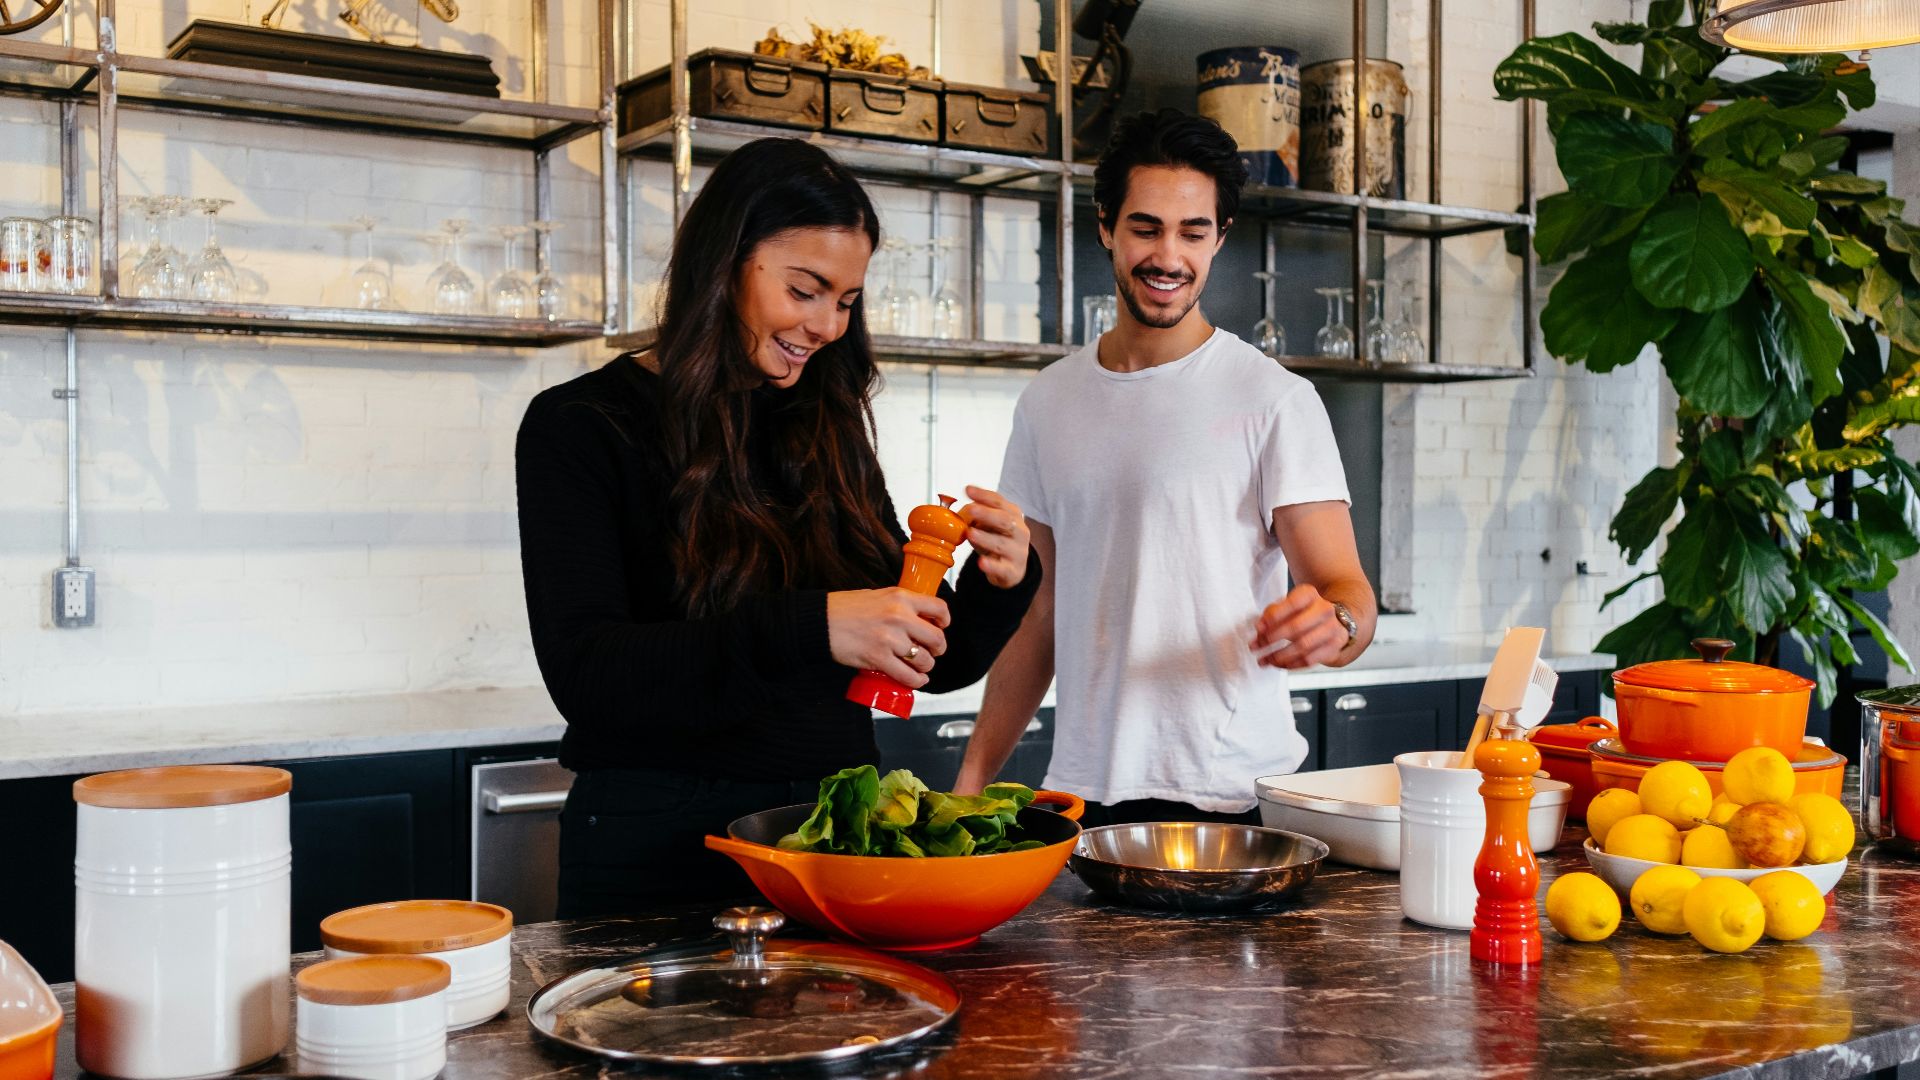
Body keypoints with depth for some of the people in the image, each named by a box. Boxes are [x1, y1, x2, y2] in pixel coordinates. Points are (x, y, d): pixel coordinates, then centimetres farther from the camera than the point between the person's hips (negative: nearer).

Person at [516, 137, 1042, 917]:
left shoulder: (828, 432, 8)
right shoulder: (582, 427, -7)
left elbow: (931, 663, 11)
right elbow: (583, 671, -20)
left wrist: (999, 583, -11)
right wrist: (808, 629, -30)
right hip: (660, 846, -4)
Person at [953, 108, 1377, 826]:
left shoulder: (1275, 399, -5)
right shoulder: (1047, 403, 9)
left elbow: (1346, 589, -10)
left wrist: (1333, 623, -34)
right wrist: (971, 779, 8)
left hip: (1232, 797, -4)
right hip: (1080, 793, 4)